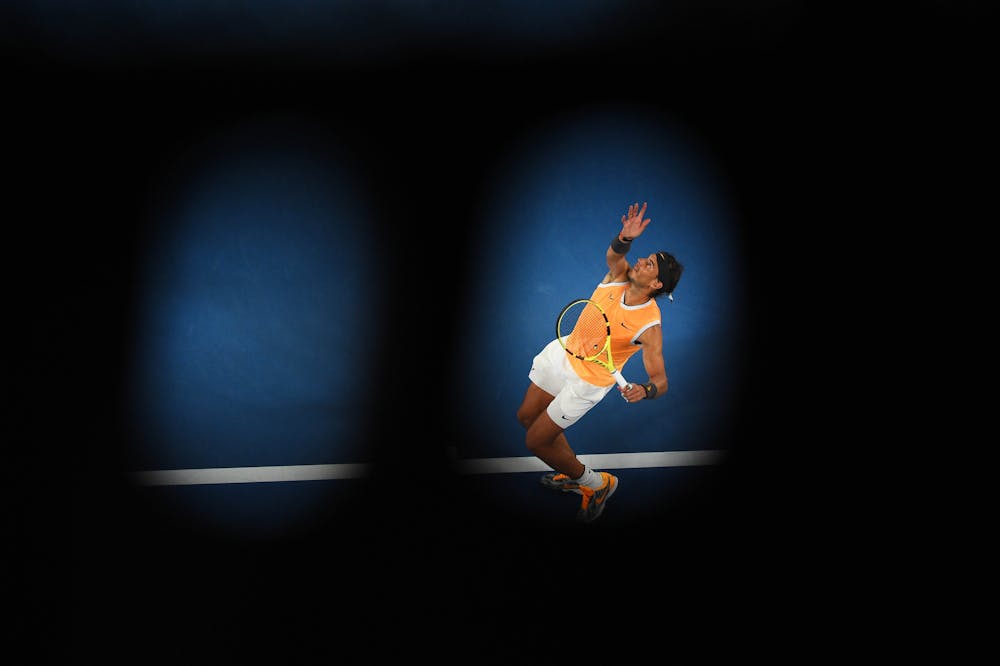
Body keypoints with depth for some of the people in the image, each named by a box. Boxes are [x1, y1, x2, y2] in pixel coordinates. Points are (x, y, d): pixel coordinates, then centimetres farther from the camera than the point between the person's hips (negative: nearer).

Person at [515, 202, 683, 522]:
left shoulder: (649, 325, -29)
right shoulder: (617, 277, -16)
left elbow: (660, 379, -30)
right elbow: (615, 254, -36)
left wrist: (644, 390, -52)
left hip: (586, 381, -7)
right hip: (564, 352, 7)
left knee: (536, 441, -2)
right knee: (526, 417, 20)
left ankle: (595, 483, 20)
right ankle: (573, 475, 40)